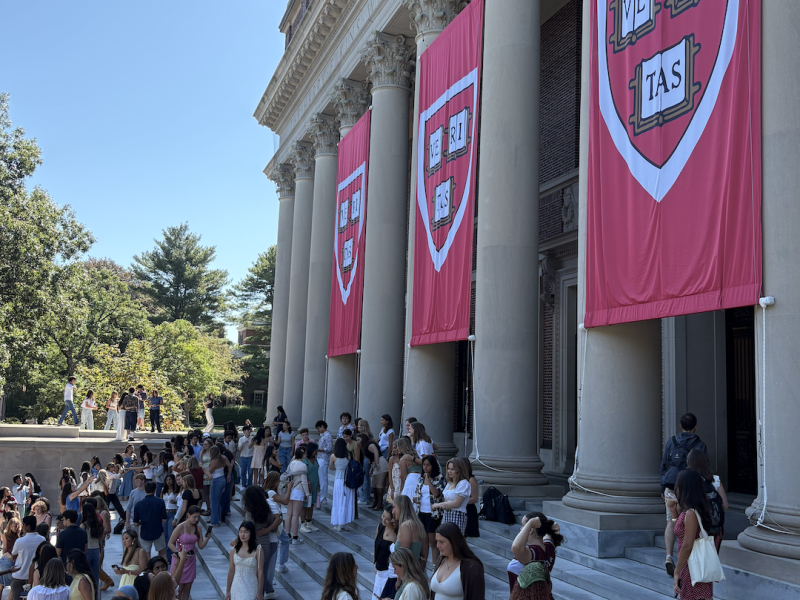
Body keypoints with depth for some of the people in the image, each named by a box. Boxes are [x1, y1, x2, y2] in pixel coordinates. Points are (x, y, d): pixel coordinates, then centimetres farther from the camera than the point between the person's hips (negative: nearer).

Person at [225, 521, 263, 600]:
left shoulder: (257, 550, -10)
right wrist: (228, 591, 11)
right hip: (237, 587, 3)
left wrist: (259, 593, -7)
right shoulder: (234, 550, 0)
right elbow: (231, 572, 8)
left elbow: (260, 573, -8)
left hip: (251, 588, -3)